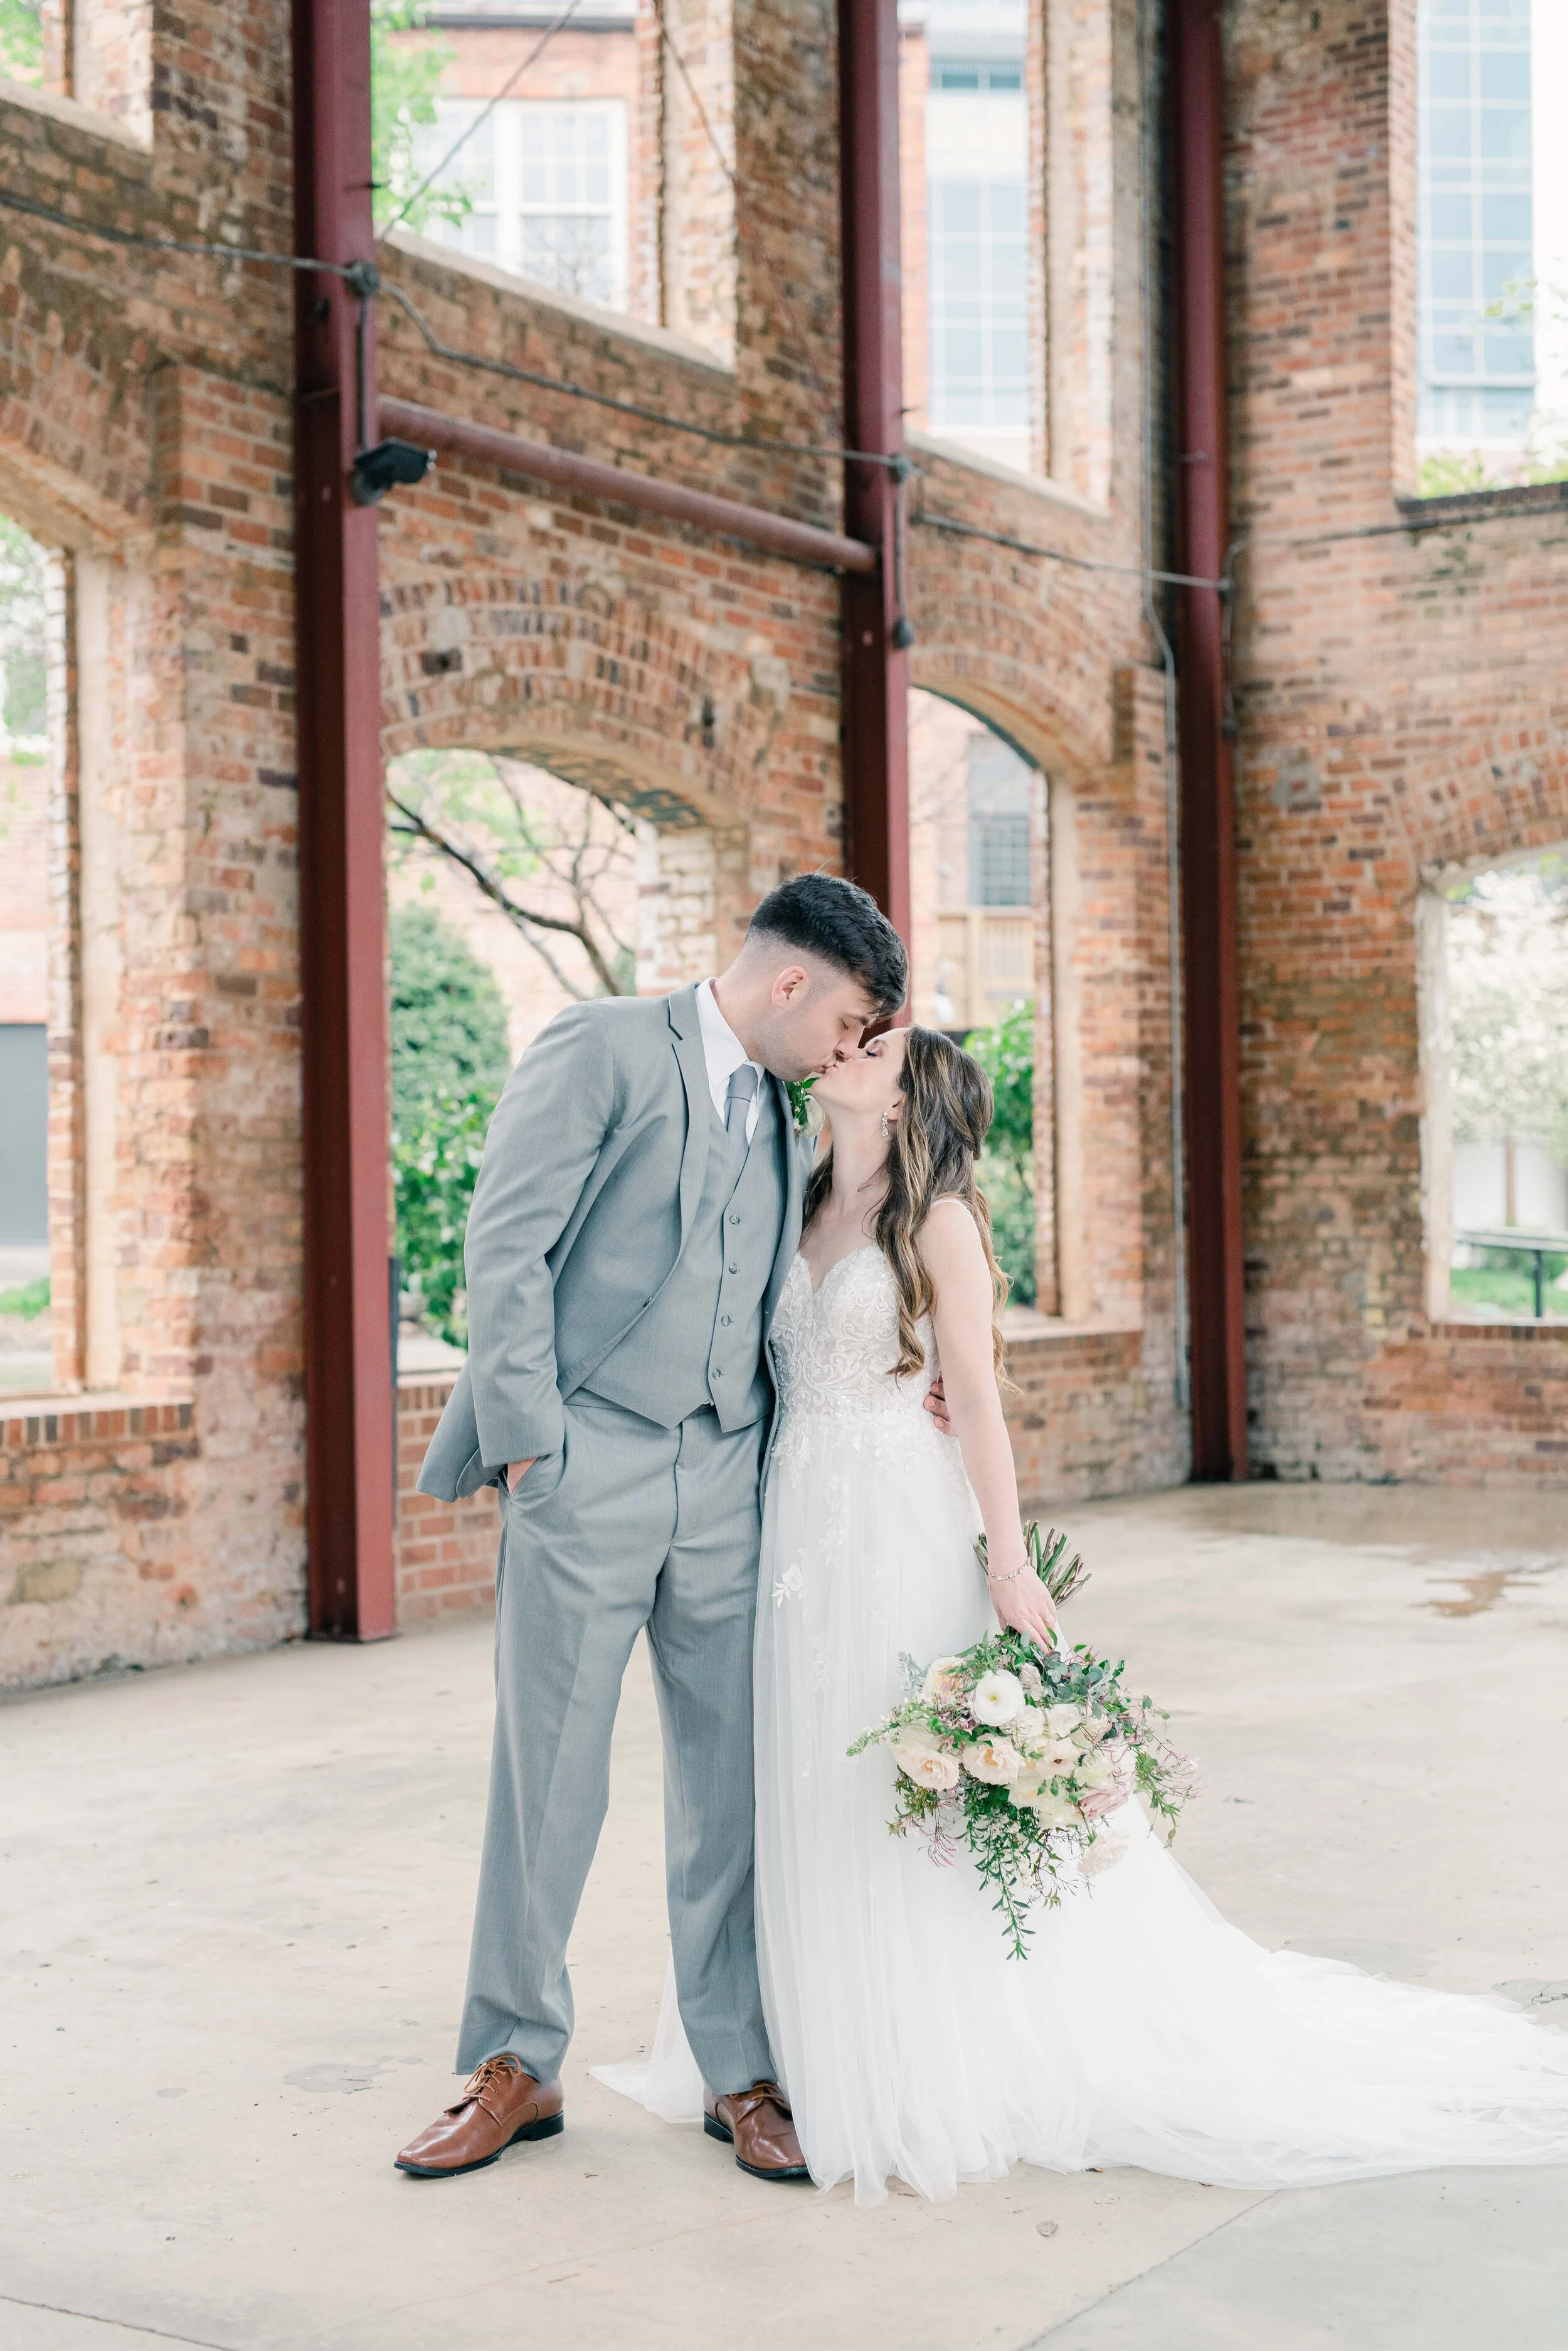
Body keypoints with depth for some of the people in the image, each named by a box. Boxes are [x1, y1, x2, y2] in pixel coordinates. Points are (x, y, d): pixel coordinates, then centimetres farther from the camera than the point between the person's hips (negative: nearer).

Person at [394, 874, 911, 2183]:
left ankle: (744, 2073, 18)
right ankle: (516, 2067, 17)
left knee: (730, 1785, 7)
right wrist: (531, 1439, -12)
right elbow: (506, 1245, -8)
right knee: (549, 1780, 3)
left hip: (726, 1484, 6)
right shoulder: (602, 1051, -3)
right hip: (588, 1474, -6)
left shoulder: (779, 1118, 18)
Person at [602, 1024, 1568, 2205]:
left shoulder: (937, 1220, -6)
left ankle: (963, 2069, 11)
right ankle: (843, 2057, 23)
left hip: (907, 1529, -6)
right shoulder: (804, 1210, 13)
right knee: (816, 1792, 10)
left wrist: (1007, 1563, -15)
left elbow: (977, 1398, -10)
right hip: (802, 1526, 6)